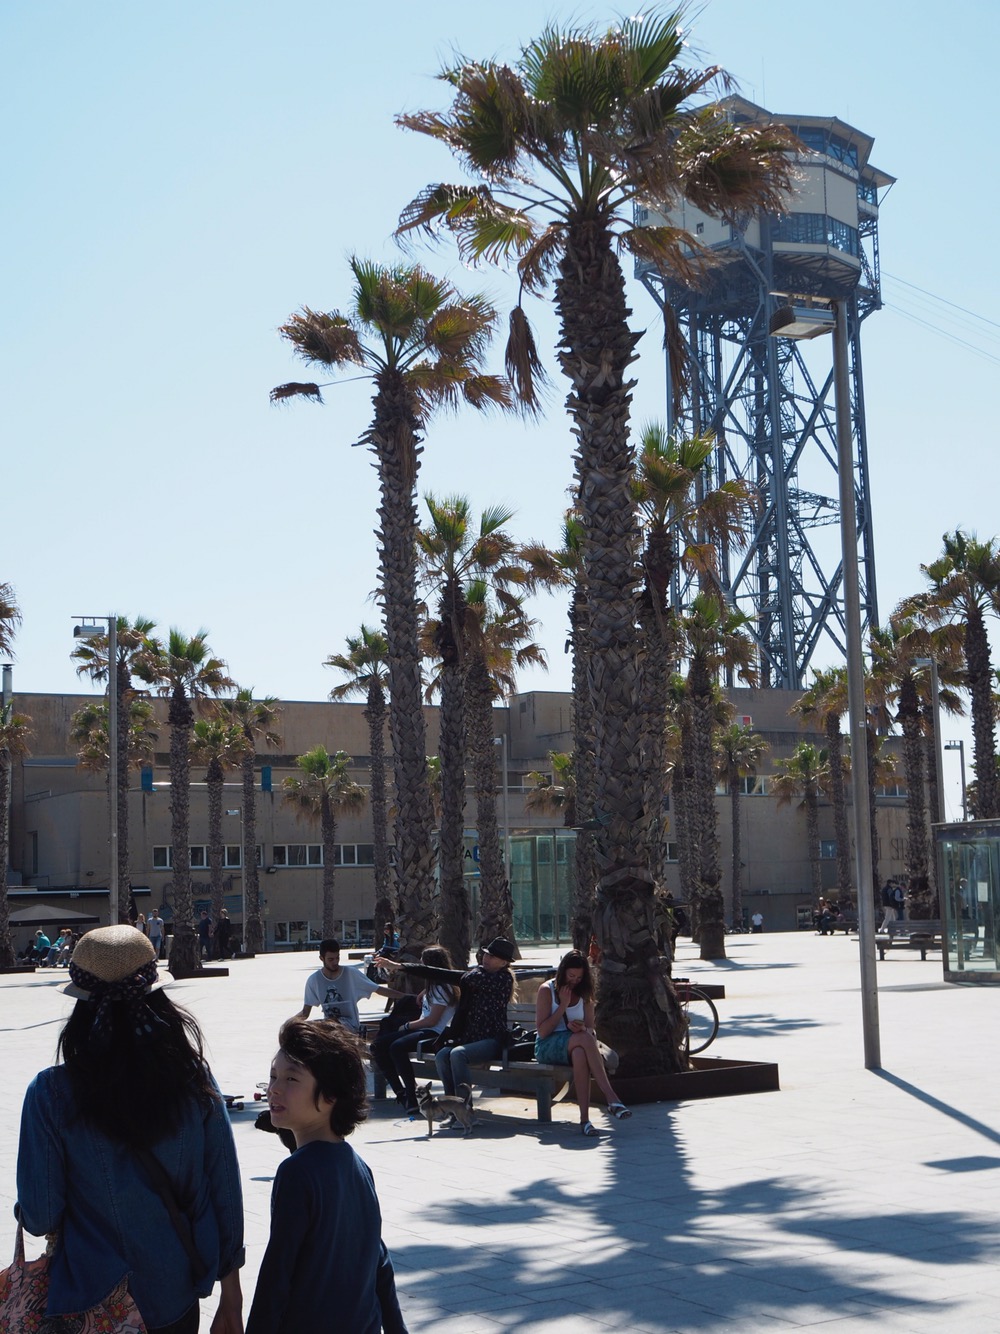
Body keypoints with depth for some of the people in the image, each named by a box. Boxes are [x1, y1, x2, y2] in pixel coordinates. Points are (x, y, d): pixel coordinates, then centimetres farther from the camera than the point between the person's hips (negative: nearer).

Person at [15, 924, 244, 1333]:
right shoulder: (193, 1078, -12)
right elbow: (226, 1192, -6)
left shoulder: (51, 1094, -20)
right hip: (179, 1296, 2)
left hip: (96, 1301, -2)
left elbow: (39, 1218, -14)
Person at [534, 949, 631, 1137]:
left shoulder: (584, 994, 11)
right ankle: (611, 1098, -44)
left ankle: (585, 1118, -47)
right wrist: (563, 1005, -13)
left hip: (574, 1047, 3)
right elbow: (542, 1031, -9)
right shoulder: (547, 990, -2)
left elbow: (591, 1029, 7)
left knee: (580, 1054, -38)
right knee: (584, 1038, -37)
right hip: (548, 1047, -3)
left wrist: (582, 1028, -17)